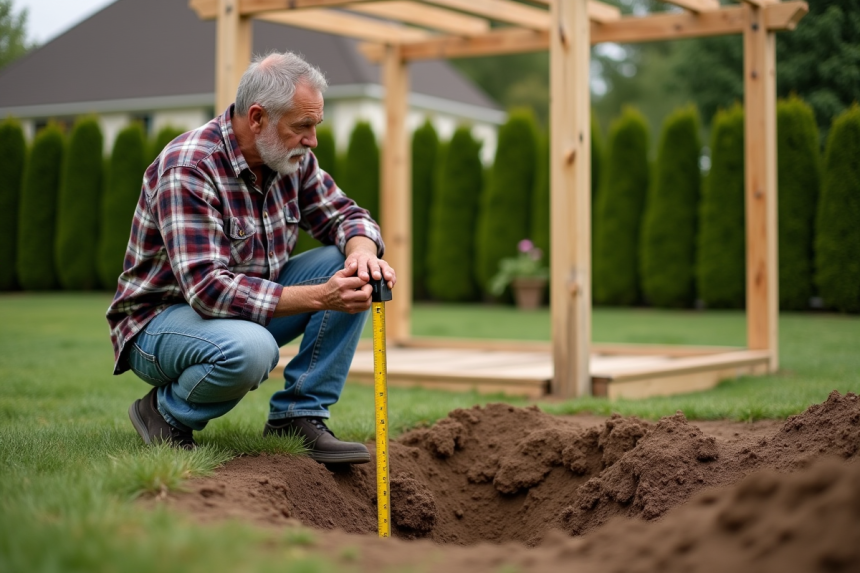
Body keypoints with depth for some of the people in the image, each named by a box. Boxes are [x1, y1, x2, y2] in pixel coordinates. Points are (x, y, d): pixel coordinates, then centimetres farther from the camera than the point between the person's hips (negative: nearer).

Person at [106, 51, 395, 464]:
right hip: (161, 318, -8)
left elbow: (344, 215, 4)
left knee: (351, 270, -9)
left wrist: (363, 253, -22)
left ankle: (297, 416, -5)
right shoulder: (187, 169, -27)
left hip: (247, 307, 8)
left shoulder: (291, 158, -4)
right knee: (250, 349, -39)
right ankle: (166, 412, -7)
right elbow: (207, 288, -33)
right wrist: (318, 297, -38)